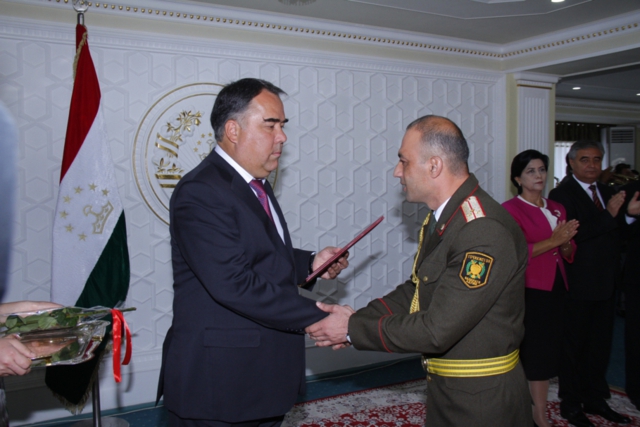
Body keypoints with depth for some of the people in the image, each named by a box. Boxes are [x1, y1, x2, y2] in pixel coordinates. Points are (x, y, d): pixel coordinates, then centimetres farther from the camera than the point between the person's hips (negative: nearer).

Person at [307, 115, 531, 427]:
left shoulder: (485, 232, -27)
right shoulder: (442, 219, 5)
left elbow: (436, 330, -27)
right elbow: (415, 291, 10)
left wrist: (353, 329, -18)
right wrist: (358, 319, -5)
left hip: (480, 401, -8)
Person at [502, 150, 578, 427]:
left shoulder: (557, 209, 13)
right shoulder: (511, 209, -7)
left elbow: (568, 254, 16)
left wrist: (566, 241, -6)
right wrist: (553, 240, -19)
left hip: (555, 288, 6)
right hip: (528, 290, -6)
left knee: (548, 351, 10)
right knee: (530, 351, -1)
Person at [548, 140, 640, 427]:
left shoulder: (606, 192, 13)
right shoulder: (562, 194, -10)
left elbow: (615, 235, 13)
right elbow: (571, 236, -23)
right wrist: (609, 214, -23)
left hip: (605, 283, 7)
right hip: (578, 285, -7)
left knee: (600, 344, 16)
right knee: (574, 346, 5)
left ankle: (594, 399, 31)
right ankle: (571, 404, 19)